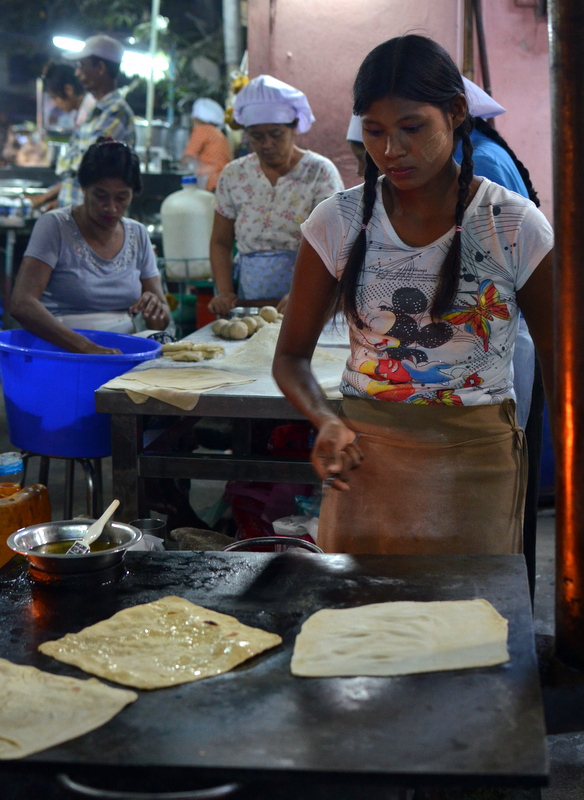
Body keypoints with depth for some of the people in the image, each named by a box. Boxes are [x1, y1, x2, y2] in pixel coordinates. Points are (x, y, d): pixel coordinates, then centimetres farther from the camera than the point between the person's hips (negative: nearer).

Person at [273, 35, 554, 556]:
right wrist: (327, 424, -17)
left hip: (478, 465, -1)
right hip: (365, 459, 2)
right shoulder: (338, 222, -3)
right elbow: (292, 356, 3)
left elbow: (560, 366, -1)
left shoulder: (516, 225, -7)